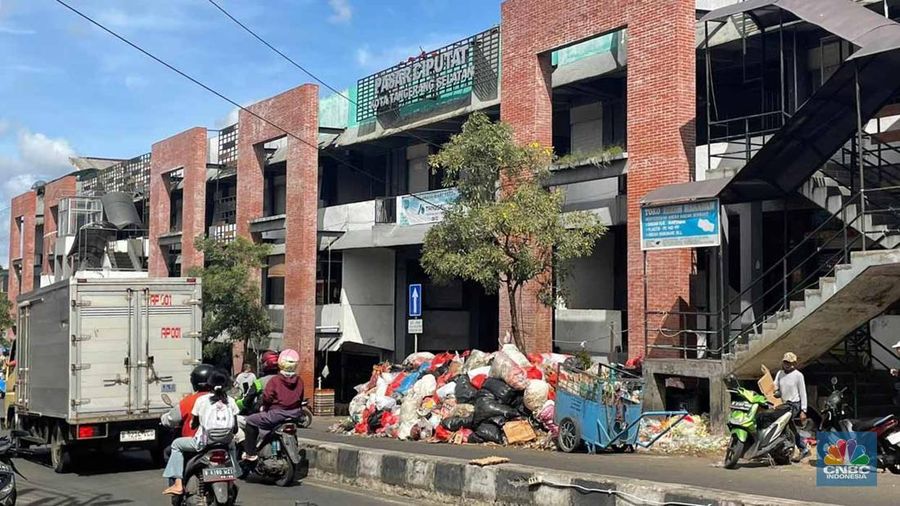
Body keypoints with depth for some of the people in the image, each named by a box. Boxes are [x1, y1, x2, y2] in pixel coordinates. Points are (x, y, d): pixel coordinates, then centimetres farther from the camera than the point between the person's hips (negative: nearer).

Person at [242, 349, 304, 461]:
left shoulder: (275, 380, -11)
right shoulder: (299, 381, 3)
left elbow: (266, 397, -10)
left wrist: (265, 408, 9)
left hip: (277, 413, -6)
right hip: (295, 414, 6)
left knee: (250, 421, 10)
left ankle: (250, 453, 6)